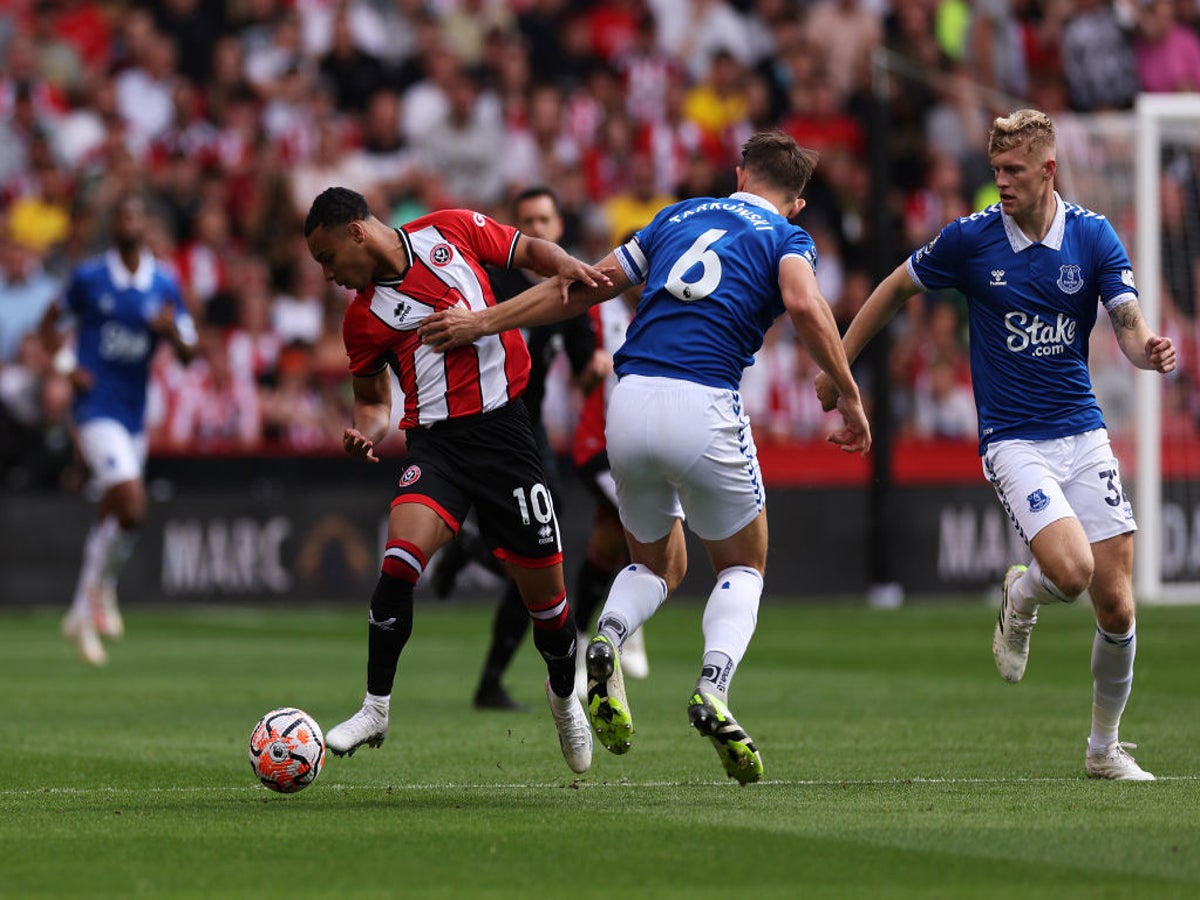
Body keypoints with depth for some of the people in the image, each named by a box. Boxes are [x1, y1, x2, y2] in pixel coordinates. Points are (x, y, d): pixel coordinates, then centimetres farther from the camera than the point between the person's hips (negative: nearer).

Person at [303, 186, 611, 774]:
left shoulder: (449, 232, 1)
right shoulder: (363, 317, 5)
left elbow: (528, 250, 12)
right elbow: (373, 399, 17)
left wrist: (565, 265, -9)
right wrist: (366, 432, -5)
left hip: (503, 426, 0)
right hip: (433, 440, 0)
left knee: (543, 588, 3)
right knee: (401, 557, -24)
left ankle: (564, 694, 33)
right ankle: (375, 711, -15)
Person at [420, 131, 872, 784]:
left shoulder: (680, 216, 23)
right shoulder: (786, 239, 11)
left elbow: (584, 287, 21)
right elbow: (804, 302, -12)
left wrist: (485, 321, 25)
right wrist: (849, 395, -6)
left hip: (630, 402, 4)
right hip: (704, 406, -4)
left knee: (657, 563, 24)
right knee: (742, 567, 16)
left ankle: (606, 639, -9)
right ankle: (713, 689, -11)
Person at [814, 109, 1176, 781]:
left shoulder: (1094, 235, -2)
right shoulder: (971, 239, -6)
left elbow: (1131, 328, -7)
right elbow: (896, 289, 10)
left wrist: (1150, 350, -30)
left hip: (1083, 432, 3)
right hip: (1014, 440, -3)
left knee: (1117, 605, -2)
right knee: (1070, 569, -26)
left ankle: (1105, 747, 19)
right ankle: (1020, 598, 12)